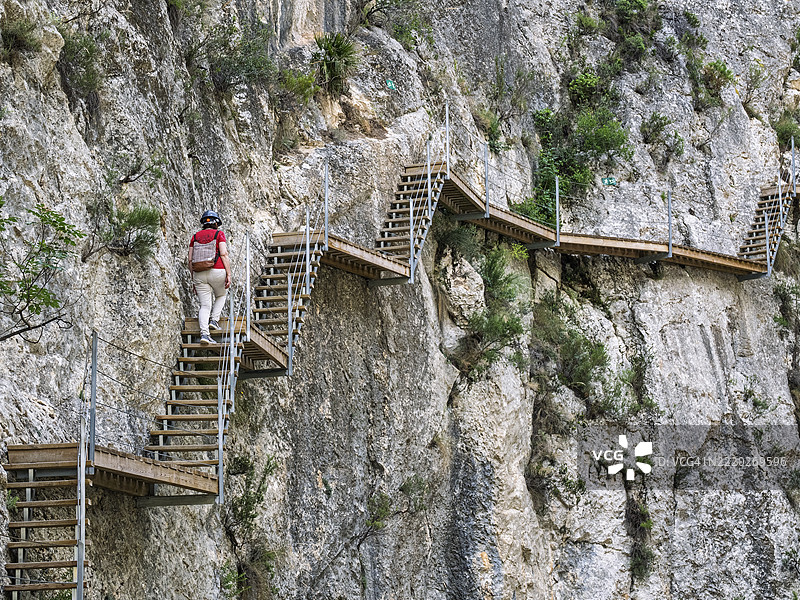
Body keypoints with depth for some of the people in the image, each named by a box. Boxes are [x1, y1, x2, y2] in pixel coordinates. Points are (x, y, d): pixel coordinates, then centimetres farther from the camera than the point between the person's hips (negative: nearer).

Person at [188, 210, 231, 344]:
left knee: (205, 305, 4)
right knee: (221, 296, 25)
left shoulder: (195, 237, 12)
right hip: (217, 271, -3)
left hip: (199, 274, 3)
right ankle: (214, 319, 9)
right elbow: (224, 255, -9)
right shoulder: (219, 234, 2)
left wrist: (194, 280, 15)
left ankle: (204, 333, -12)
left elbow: (190, 260, 9)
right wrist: (228, 275, -10)